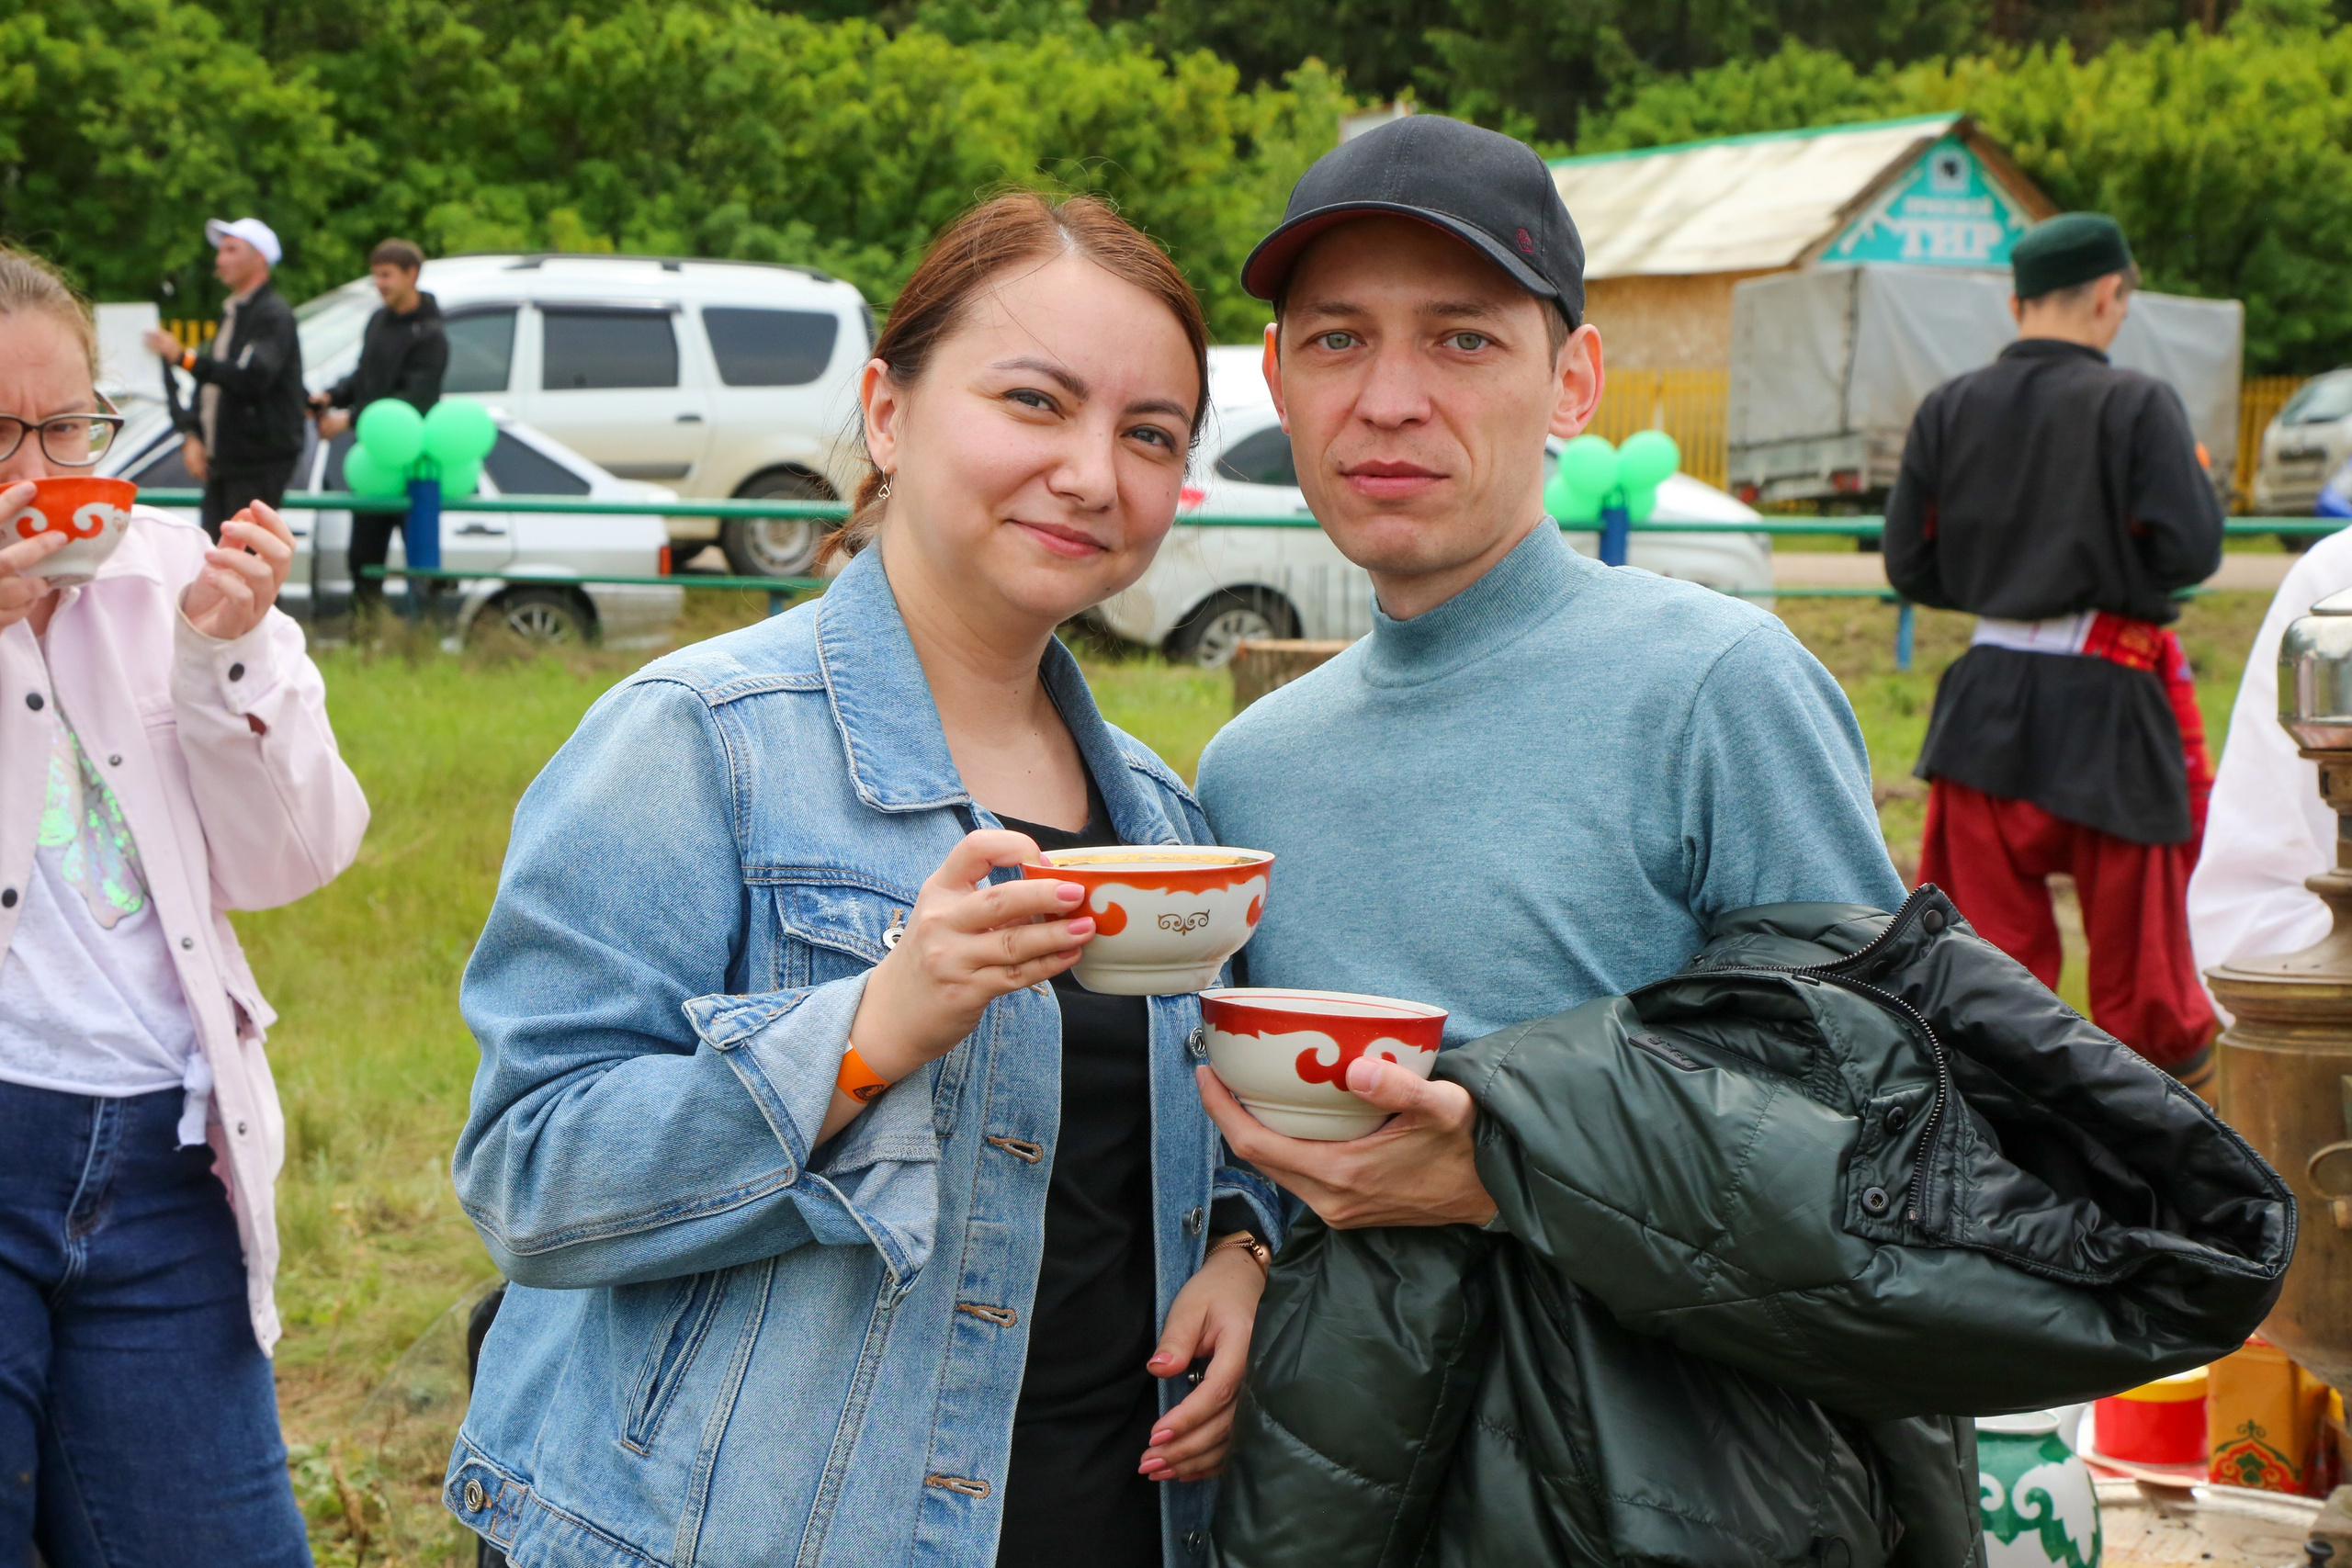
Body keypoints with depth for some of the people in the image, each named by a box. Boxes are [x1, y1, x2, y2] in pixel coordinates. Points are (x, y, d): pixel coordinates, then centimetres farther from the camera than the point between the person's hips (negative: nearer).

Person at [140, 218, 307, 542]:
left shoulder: (274, 314, -9)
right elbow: (208, 381, 25)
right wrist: (193, 436, 11)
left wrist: (183, 357, -26)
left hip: (261, 462, -9)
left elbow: (252, 378, -24)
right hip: (222, 460, 9)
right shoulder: (231, 313, 21)